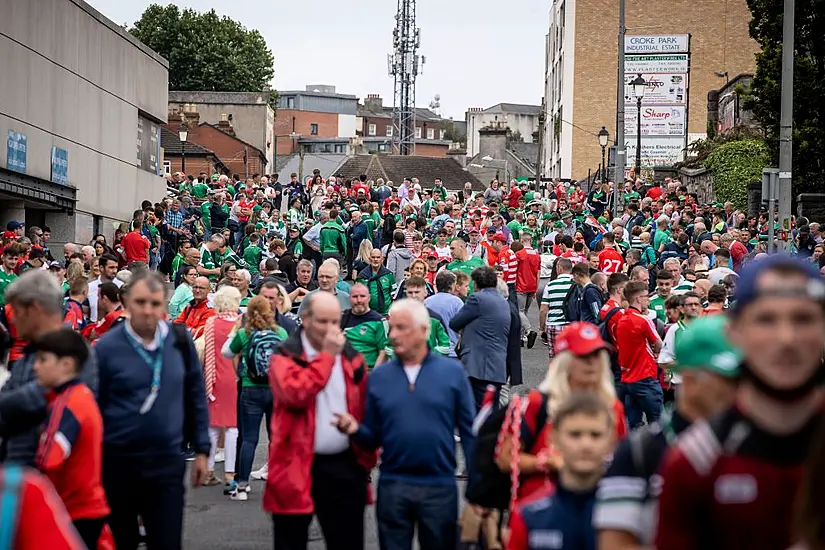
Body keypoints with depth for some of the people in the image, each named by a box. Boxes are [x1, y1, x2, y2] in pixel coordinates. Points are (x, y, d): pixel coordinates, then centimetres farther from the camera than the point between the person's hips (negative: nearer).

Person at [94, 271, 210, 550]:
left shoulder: (180, 340, 0)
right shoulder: (107, 347, -8)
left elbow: (196, 396, 9)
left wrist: (202, 450, 8)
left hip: (168, 463, 1)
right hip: (117, 463, -1)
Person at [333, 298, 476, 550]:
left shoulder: (452, 371, -1)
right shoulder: (379, 376, 3)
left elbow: (469, 431, -1)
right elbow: (374, 437, 6)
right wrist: (355, 430, -16)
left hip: (440, 485, -1)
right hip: (392, 485, 1)